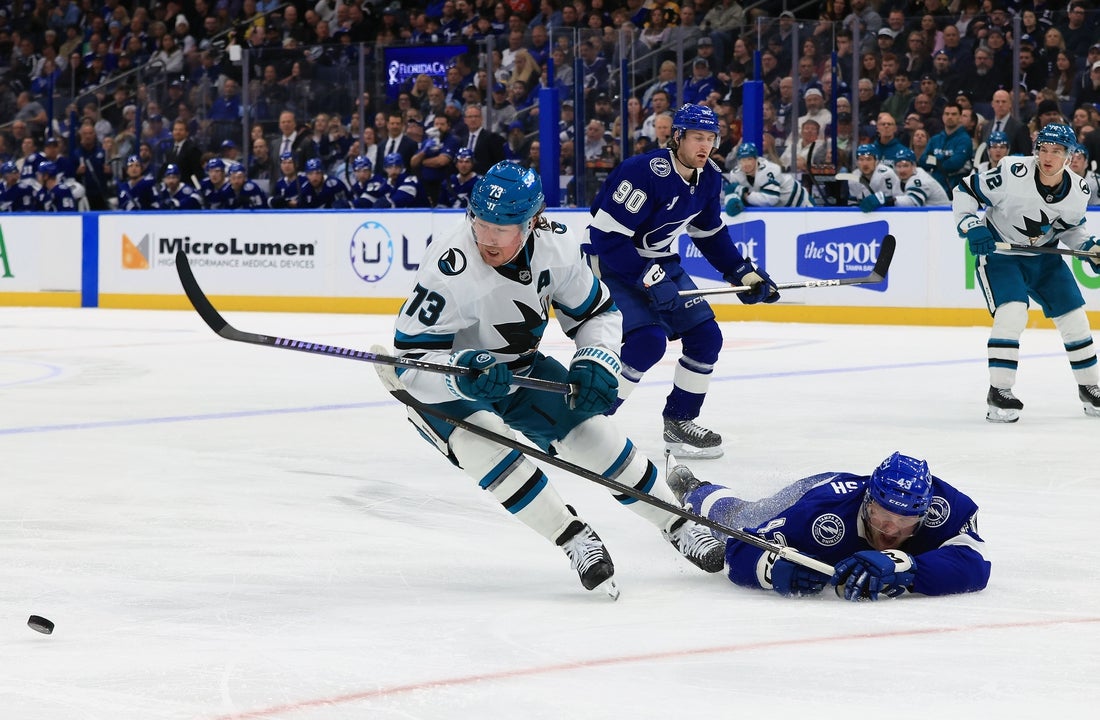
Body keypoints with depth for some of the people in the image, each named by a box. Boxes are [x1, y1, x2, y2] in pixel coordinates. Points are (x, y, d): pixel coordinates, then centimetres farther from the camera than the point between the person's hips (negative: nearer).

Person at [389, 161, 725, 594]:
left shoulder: (554, 247, -17)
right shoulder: (449, 269, -33)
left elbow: (599, 313, -1)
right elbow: (411, 362, -30)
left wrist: (596, 362, -19)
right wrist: (462, 373, -48)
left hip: (518, 371, 4)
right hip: (442, 388, -4)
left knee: (589, 432, -7)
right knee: (482, 441, -32)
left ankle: (678, 525, 12)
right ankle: (574, 540, -21)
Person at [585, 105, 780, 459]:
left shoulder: (709, 178, -2)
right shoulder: (645, 172, -28)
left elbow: (711, 233, 14)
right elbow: (607, 234, -29)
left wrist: (743, 272, 6)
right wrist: (648, 278, -30)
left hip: (661, 261, 8)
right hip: (610, 262, -8)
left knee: (706, 336, 2)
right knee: (648, 338, -25)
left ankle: (679, 422, 18)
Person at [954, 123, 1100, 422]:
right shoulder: (1012, 173, -25)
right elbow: (965, 191, -16)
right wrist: (972, 226, -27)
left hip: (1044, 257, 5)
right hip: (998, 252, -5)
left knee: (1074, 317, 5)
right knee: (1011, 313, -25)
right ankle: (999, 392, -16)